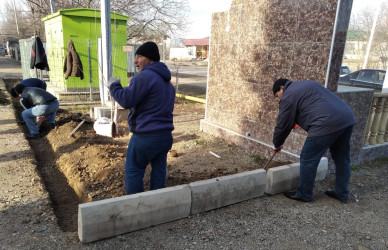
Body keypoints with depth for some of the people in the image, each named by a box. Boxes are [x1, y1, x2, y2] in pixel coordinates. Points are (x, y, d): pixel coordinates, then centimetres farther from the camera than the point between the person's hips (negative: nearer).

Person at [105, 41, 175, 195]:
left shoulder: (145, 76, -15)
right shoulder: (167, 81, 16)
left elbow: (126, 100, -18)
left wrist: (113, 85, 1)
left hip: (146, 136, -8)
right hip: (166, 135, 9)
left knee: (133, 171, 8)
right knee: (159, 171, 15)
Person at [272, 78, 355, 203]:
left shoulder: (288, 96, 1)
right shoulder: (307, 84, 28)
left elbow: (282, 125, 4)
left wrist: (277, 144, 18)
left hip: (327, 124, -9)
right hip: (348, 117, 10)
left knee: (308, 159, 5)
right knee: (342, 159, 19)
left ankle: (304, 194, 18)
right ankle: (342, 193, 34)